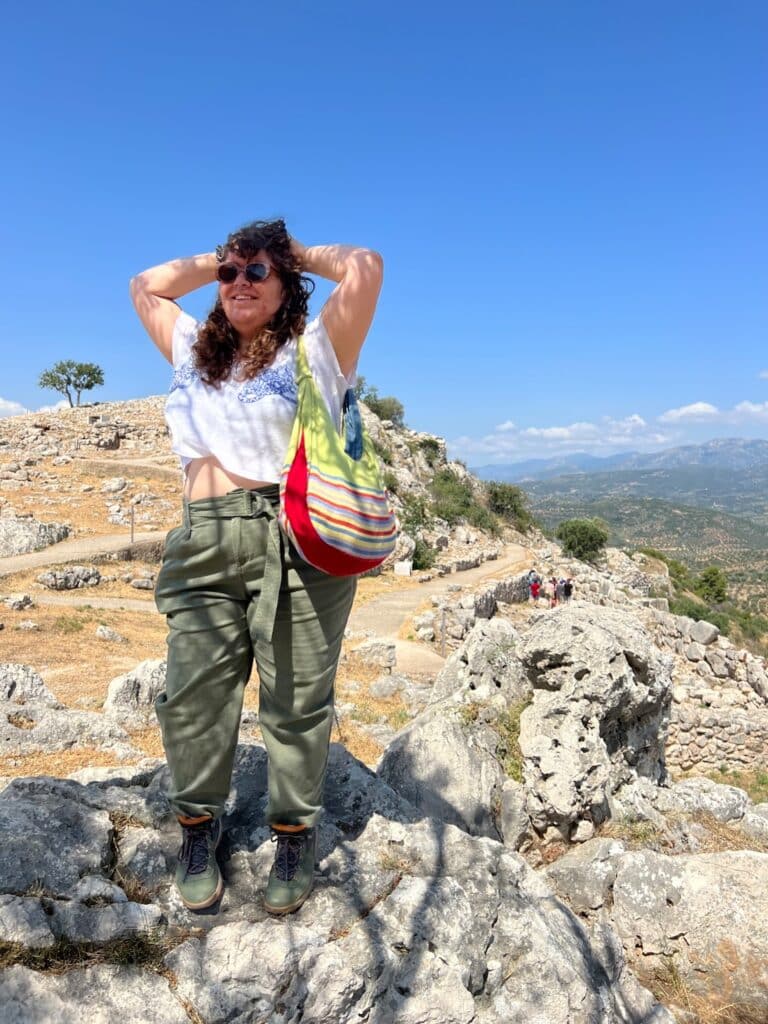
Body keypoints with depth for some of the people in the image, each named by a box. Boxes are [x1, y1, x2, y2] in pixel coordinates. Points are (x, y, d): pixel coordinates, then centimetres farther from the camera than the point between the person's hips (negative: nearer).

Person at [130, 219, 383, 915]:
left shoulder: (315, 350, 8)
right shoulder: (195, 351, 23)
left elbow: (365, 268, -2)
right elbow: (146, 286, 35)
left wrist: (300, 255, 15)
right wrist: (219, 259, 28)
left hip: (297, 543, -4)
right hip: (205, 547, 4)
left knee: (296, 700, 2)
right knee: (193, 694, 3)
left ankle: (295, 834, 21)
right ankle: (198, 828, 24)